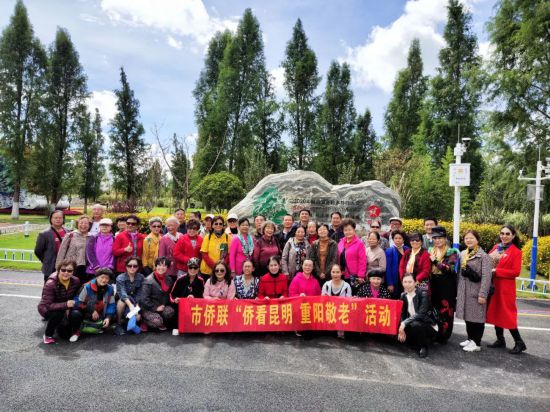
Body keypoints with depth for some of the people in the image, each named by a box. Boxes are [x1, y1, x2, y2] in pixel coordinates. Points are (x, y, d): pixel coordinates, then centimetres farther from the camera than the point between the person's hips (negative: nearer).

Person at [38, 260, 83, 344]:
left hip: (65, 309, 4)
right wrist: (65, 305, -42)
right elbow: (48, 305, -29)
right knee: (58, 313, -36)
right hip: (47, 309, -4)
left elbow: (75, 297, 0)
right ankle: (47, 335, -8)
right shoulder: (50, 284, -27)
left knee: (77, 315, -25)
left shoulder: (76, 281, -14)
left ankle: (75, 331, 12)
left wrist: (69, 308, -19)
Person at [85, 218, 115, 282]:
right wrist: (97, 267, -10)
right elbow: (89, 253, 0)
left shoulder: (114, 240, 8)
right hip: (93, 271, 1)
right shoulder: (93, 238, 9)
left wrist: (110, 267, -12)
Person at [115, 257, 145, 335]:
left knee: (137, 317, -28)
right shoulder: (120, 278, -16)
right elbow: (122, 293, -32)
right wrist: (130, 305, -48)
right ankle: (118, 324, -15)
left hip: (135, 302, 2)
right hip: (123, 303, -2)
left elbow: (140, 295, -13)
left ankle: (124, 321, 11)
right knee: (122, 299, -35)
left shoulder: (141, 277, -8)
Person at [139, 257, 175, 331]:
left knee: (170, 311, -26)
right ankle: (144, 322, 4)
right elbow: (144, 299, -18)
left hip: (162, 307, 5)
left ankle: (161, 323, 3)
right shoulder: (148, 280, -15)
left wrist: (164, 305, -2)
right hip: (148, 309, -5)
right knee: (157, 322, -29)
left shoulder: (169, 280, 3)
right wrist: (155, 308, -16)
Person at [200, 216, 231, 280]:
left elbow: (229, 254, 1)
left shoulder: (228, 237, 1)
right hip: (207, 270, 0)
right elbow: (204, 254, -2)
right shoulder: (208, 237, 2)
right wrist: (213, 266, -14)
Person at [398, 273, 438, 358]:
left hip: (429, 327, -7)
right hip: (413, 325, 7)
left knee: (415, 324, -35)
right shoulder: (403, 295, -1)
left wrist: (404, 323, -37)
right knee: (398, 334, -14)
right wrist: (402, 329, -18)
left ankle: (424, 346, -6)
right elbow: (402, 314, -1)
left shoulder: (423, 294, -19)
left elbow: (421, 314, -31)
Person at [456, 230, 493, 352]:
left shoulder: (484, 256, -10)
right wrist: (458, 290, 12)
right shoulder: (462, 254, 10)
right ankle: (470, 339, 27)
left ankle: (477, 343, 12)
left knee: (476, 316, 1)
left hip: (476, 291, -6)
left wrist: (482, 294, -18)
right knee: (467, 315, 14)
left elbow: (486, 277, -14)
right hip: (464, 291, 6)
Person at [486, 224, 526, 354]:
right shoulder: (495, 247, 9)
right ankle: (500, 340, 24)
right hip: (493, 286, 6)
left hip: (506, 288, -6)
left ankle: (519, 343, 14)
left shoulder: (516, 252, -8)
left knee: (507, 315, -2)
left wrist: (496, 271, -18)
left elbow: (516, 272, -14)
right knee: (495, 312, 12)